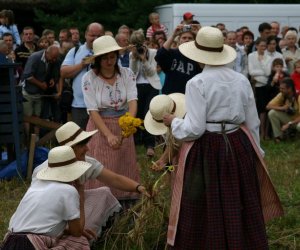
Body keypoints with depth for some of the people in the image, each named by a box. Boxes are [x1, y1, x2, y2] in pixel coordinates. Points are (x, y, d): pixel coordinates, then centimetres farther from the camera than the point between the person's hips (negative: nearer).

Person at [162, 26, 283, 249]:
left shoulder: (198, 83, -12)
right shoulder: (241, 80, 3)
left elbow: (195, 128, -15)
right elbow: (253, 123, 8)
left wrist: (173, 122, 4)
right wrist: (255, 151, 20)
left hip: (207, 150, -5)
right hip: (239, 147, 5)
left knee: (206, 210, 6)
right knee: (241, 207, 15)